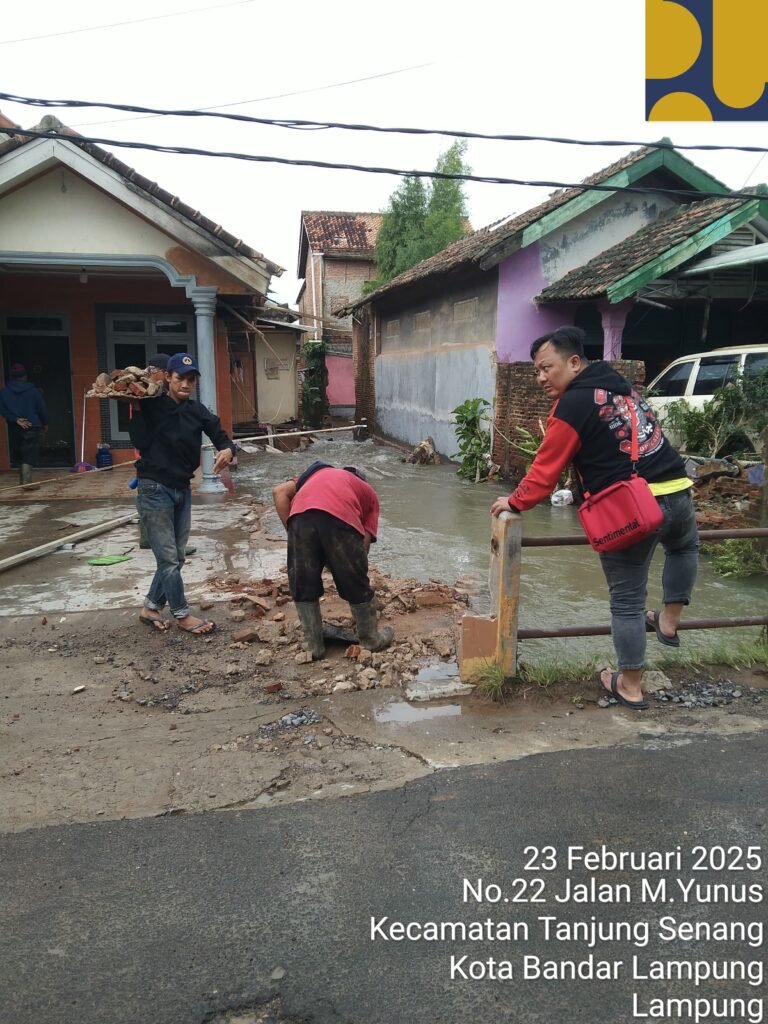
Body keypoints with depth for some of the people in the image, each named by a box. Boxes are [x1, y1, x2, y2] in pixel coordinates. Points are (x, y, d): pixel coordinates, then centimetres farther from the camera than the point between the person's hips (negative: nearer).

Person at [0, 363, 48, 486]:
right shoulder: (32, 390, -4)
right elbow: (42, 408, -1)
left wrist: (16, 419, -9)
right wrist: (45, 423, 12)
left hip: (14, 428, 3)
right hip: (32, 426, -3)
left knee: (19, 455, 16)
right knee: (29, 455, -6)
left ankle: (23, 480, 23)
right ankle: (26, 480, -20)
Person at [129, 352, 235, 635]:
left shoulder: (197, 411, 3)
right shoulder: (151, 406, -9)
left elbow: (220, 436, -2)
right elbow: (141, 442, -17)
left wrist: (227, 450, -22)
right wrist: (136, 407, -21)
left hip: (183, 489, 6)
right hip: (155, 489, -6)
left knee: (176, 557, 12)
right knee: (168, 558, -2)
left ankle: (150, 607, 28)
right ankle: (182, 615, 11)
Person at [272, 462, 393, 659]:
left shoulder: (316, 473, 40)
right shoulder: (368, 492, 34)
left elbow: (279, 492, 22)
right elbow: (365, 539, 21)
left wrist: (291, 530, 21)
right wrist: (356, 565, 29)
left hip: (301, 514, 2)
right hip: (340, 515, -1)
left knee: (302, 586, 18)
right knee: (356, 584, 18)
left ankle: (314, 646, 26)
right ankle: (371, 639, 34)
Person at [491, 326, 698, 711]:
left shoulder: (572, 405, -8)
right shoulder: (618, 383, 16)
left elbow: (546, 468, -6)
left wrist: (515, 502, 8)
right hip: (677, 491, 8)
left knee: (626, 601, 8)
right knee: (685, 547, 41)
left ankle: (629, 687, 20)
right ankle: (668, 622, 43)